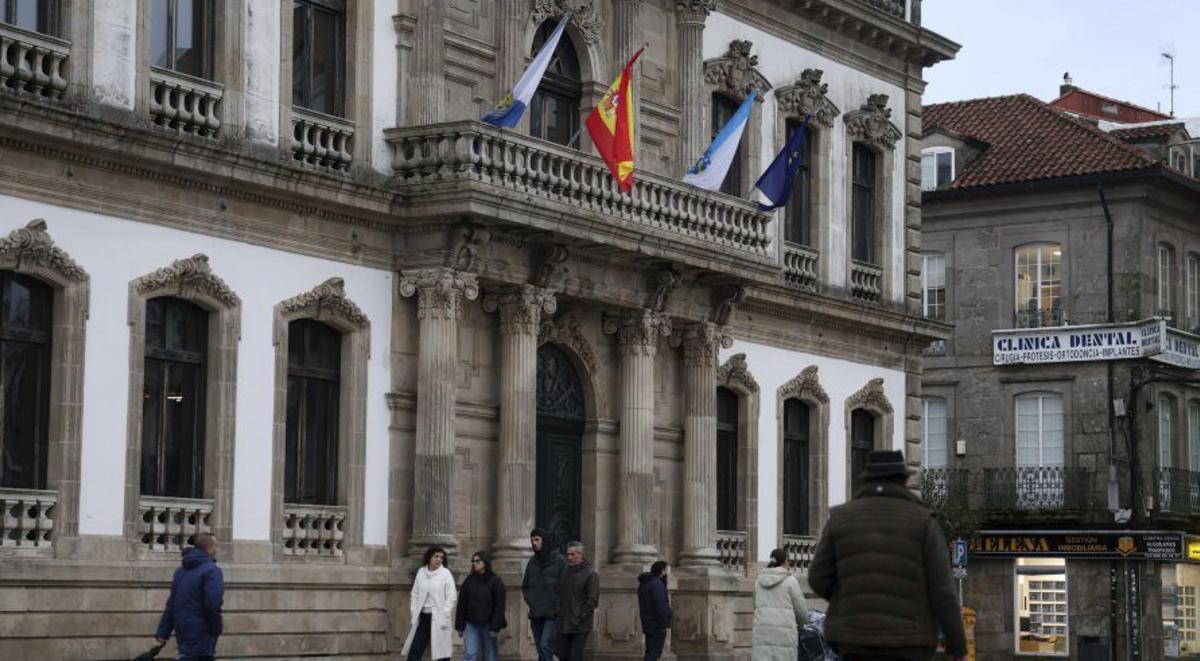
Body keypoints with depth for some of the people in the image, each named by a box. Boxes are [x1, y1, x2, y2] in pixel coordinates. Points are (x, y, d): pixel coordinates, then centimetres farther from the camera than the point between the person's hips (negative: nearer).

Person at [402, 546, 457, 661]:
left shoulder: (446, 574, -3)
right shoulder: (421, 572, 8)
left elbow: (452, 597, -7)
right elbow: (415, 595, 12)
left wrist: (443, 617, -12)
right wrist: (413, 615, 4)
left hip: (438, 618, -4)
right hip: (423, 617, 4)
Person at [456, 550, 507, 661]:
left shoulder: (496, 582, -2)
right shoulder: (469, 581, 5)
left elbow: (499, 607, -6)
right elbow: (461, 605, 5)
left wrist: (495, 627, -12)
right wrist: (460, 626, 2)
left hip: (488, 625, -1)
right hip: (471, 624, 1)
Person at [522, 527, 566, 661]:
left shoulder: (559, 560, -5)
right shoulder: (532, 562, 12)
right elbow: (525, 586, 22)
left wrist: (558, 606, -12)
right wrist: (530, 601, 7)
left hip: (553, 614, -6)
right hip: (536, 615, 6)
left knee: (545, 646, -18)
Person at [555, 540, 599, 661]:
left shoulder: (590, 574, -6)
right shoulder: (565, 572, 13)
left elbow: (593, 600, -10)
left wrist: (581, 618, -14)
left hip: (580, 627, -6)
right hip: (563, 626, 6)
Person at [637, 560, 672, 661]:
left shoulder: (643, 584, 16)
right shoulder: (657, 584, -15)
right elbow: (660, 606, -21)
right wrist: (665, 624, -20)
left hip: (648, 623, 9)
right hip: (657, 625, -9)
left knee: (650, 652, 13)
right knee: (655, 652, -9)